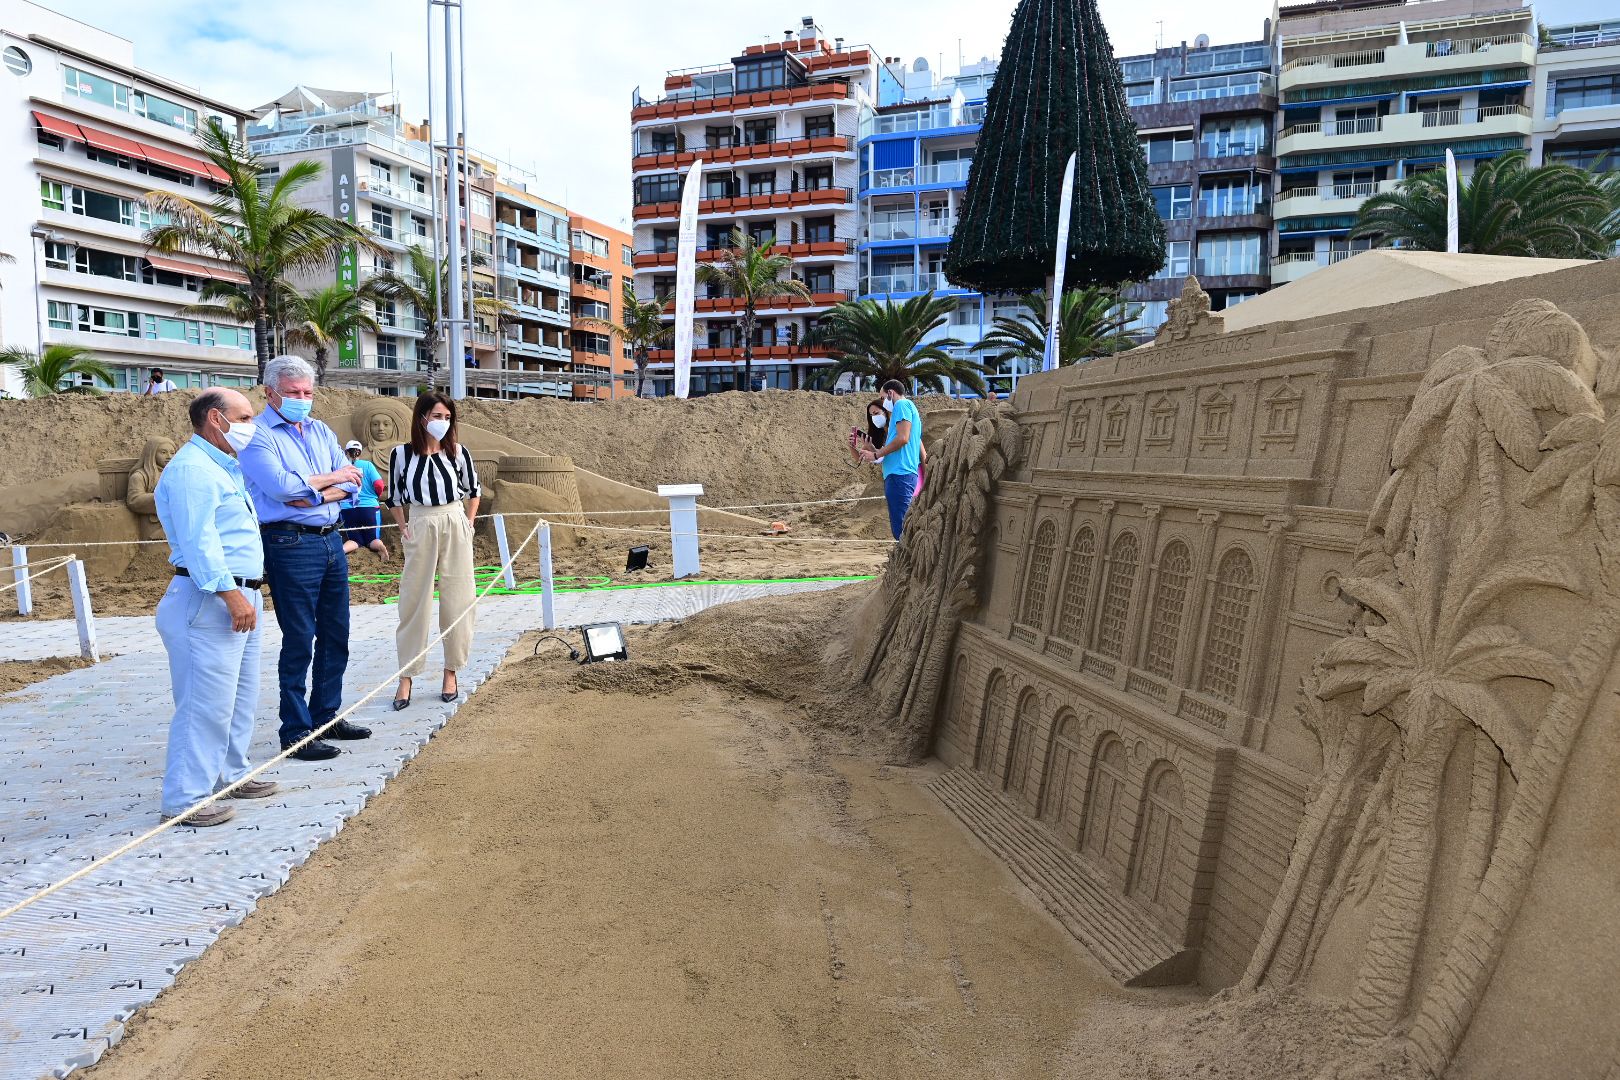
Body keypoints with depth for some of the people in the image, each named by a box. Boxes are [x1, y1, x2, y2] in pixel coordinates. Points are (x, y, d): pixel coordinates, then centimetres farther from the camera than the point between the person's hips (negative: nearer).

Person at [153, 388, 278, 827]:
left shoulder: (224, 466, 18)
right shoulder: (191, 469, -14)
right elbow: (198, 542, -22)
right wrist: (231, 594, -24)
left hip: (240, 596, 11)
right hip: (210, 600, -11)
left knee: (241, 696, 17)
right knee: (205, 703, -6)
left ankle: (228, 775, 29)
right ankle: (185, 799, 3)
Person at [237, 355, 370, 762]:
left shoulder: (321, 431, 14)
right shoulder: (258, 435, -6)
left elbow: (351, 482, 5)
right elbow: (280, 486, -19)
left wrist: (315, 495, -13)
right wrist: (331, 478, -6)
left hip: (331, 540, 7)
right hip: (290, 544, -7)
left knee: (336, 635, 12)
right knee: (299, 641, -2)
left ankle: (326, 718, 25)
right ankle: (296, 733, 8)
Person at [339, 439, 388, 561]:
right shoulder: (367, 465, -2)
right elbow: (379, 485, -10)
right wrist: (376, 495, 12)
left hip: (347, 510, 1)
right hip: (369, 507, -1)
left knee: (354, 540, 15)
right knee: (373, 539, 11)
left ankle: (342, 549, -20)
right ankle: (380, 546, -26)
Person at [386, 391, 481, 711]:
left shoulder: (458, 452, 0)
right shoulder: (402, 453, -2)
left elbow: (473, 491, 12)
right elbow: (393, 497, 9)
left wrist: (467, 524, 5)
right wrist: (403, 529, 3)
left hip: (455, 527, 1)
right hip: (420, 528, -1)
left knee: (456, 600, 3)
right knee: (414, 601, 1)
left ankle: (451, 672, 15)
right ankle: (406, 678, 8)